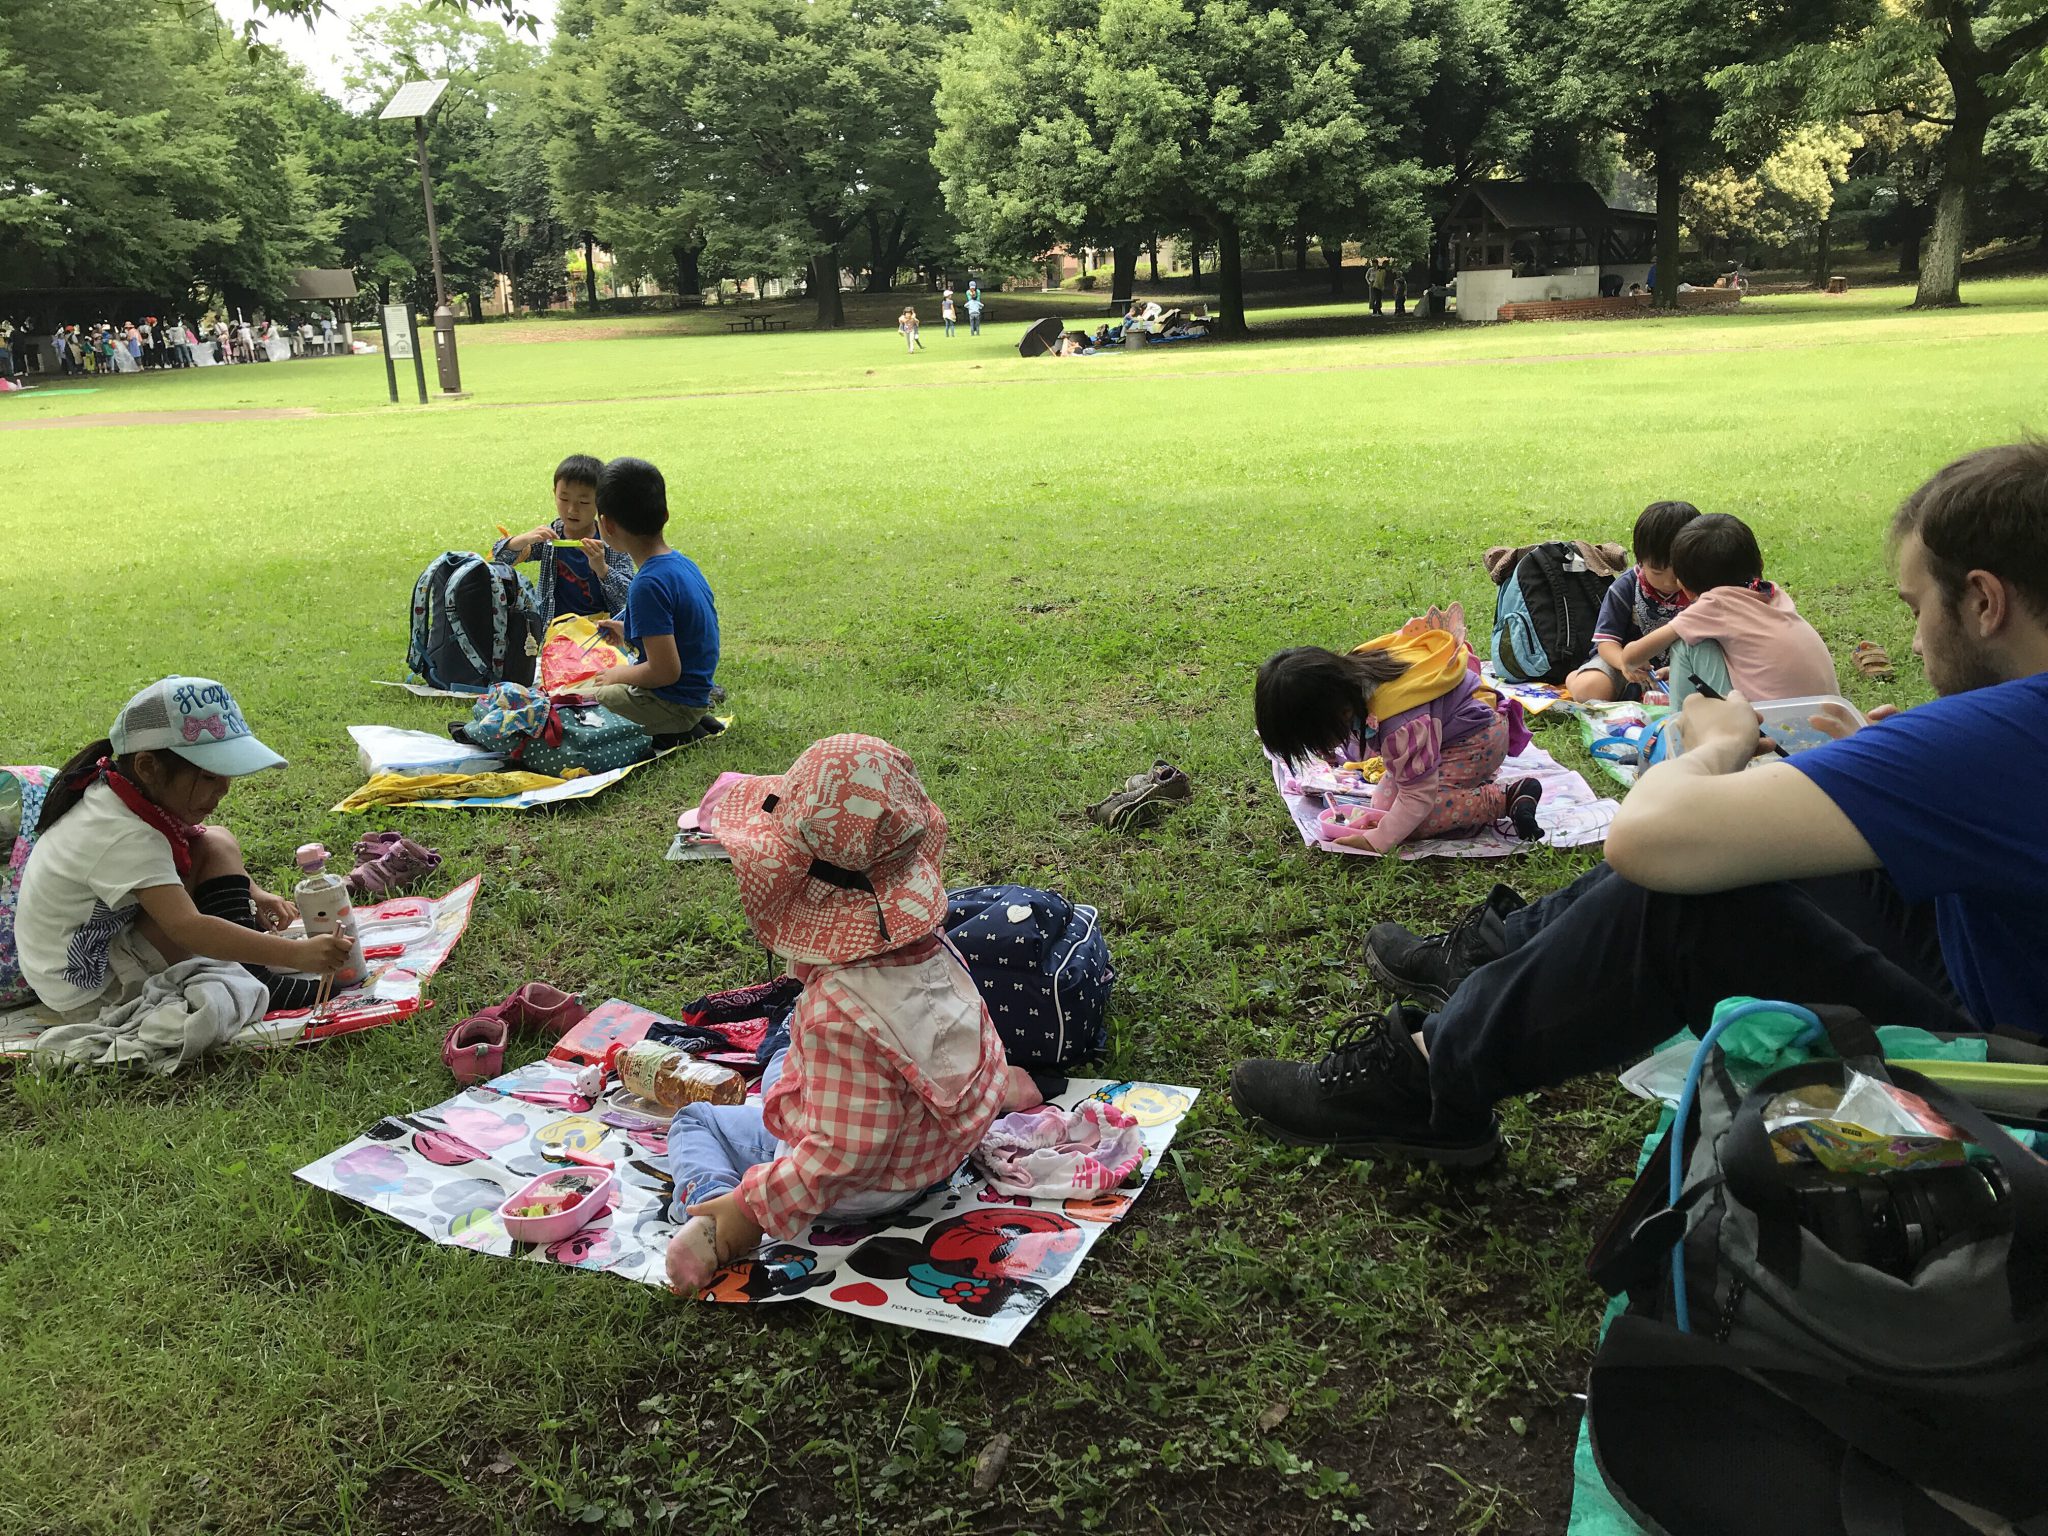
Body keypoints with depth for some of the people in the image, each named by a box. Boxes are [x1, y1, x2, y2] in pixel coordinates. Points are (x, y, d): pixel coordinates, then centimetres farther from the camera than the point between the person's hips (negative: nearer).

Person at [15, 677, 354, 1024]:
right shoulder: (122, 838, -32)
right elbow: (187, 928, -41)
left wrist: (251, 892, 1)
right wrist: (296, 954, -44)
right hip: (89, 996, -9)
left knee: (214, 844, 0)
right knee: (214, 847, -18)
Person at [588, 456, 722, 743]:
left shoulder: (649, 584, -24)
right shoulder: (683, 563, 4)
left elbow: (666, 670, -25)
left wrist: (618, 675, -8)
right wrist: (629, 634, 21)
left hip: (673, 705, -9)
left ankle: (662, 739, -7)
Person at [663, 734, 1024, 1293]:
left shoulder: (839, 1013, -42)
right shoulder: (931, 950, -17)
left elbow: (841, 1158, -36)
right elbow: (980, 1046, 2)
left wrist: (742, 1213, -30)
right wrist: (997, 1084, 24)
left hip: (859, 1194, -7)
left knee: (695, 1122, 14)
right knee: (783, 1062, 34)